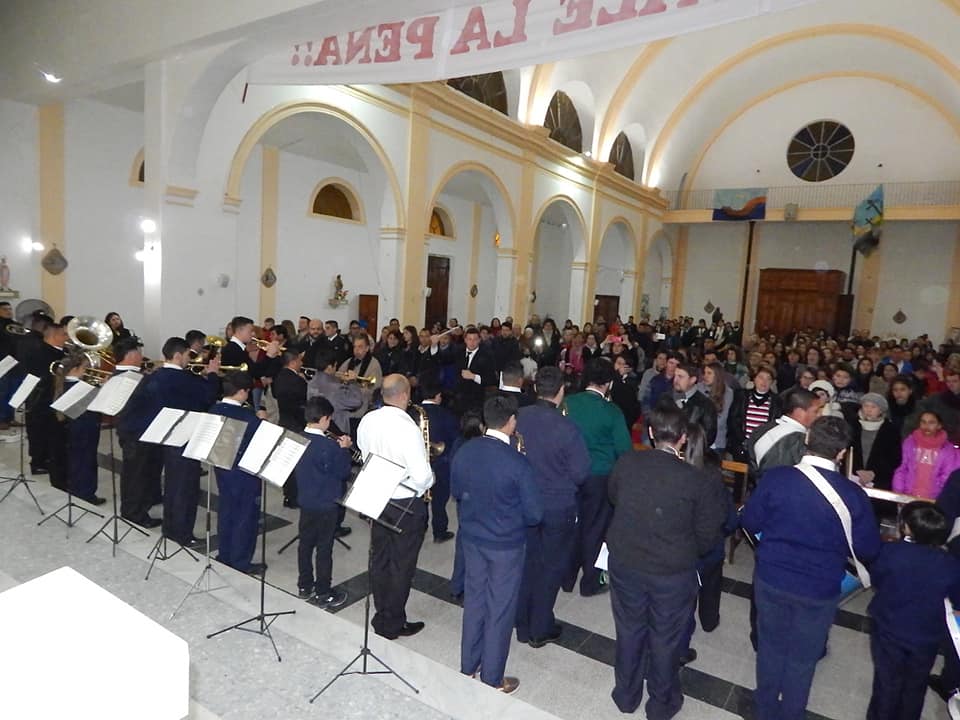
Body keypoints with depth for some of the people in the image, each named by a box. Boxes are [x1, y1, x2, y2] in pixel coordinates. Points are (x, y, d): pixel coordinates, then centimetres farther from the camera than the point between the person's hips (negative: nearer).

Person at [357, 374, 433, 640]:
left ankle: (381, 616, 34)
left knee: (379, 560, 18)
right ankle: (393, 624, 24)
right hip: (406, 504, -6)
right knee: (401, 566, 10)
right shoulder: (408, 428, -25)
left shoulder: (367, 420, -5)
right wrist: (430, 479, -4)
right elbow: (422, 476, -25)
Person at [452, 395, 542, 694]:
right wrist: (512, 510, 3)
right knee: (499, 610, 12)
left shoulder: (464, 452, -9)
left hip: (471, 538, 5)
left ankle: (468, 666, 39)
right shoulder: (518, 463, -24)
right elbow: (534, 514, -17)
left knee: (474, 601, 21)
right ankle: (492, 680, 28)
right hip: (505, 545, -5)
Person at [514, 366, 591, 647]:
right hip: (559, 507, -4)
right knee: (552, 566, 15)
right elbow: (581, 473, -17)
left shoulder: (518, 418, -12)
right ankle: (541, 630, 27)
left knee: (527, 563, 19)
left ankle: (523, 626, 33)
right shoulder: (566, 427, -23)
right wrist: (564, 482, 4)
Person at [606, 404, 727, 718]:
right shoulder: (697, 480, -20)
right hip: (673, 573, -2)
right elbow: (708, 536, -10)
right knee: (666, 638, 19)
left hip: (625, 563, 2)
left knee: (629, 630, 22)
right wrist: (687, 554, 9)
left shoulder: (626, 464, -13)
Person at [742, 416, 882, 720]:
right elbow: (868, 551, -6)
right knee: (802, 660, 20)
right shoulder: (853, 495, -17)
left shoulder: (776, 478, -17)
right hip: (819, 590, -1)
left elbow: (749, 523, -6)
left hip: (771, 579, 1)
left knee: (771, 647, 22)